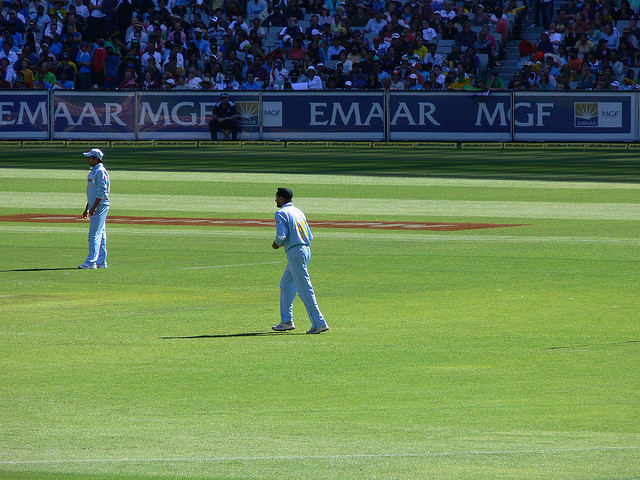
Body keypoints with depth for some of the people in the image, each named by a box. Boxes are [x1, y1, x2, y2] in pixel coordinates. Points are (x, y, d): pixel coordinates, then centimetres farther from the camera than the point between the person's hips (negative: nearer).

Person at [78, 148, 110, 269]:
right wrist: (87, 208, 24)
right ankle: (101, 261, 13)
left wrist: (94, 207, -23)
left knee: (94, 235, -12)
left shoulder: (100, 172, -14)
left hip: (100, 206, -10)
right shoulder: (93, 171, 17)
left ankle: (91, 262, -13)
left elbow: (101, 191, -20)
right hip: (94, 207, 10)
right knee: (100, 235, 11)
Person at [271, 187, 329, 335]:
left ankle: (319, 323, -12)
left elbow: (282, 236, -19)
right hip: (306, 250, 9)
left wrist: (277, 244, 3)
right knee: (286, 285, 20)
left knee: (305, 289, -9)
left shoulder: (281, 213, -7)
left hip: (295, 253, -9)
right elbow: (309, 236, 17)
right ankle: (287, 321, 23)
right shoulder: (298, 212, 18)